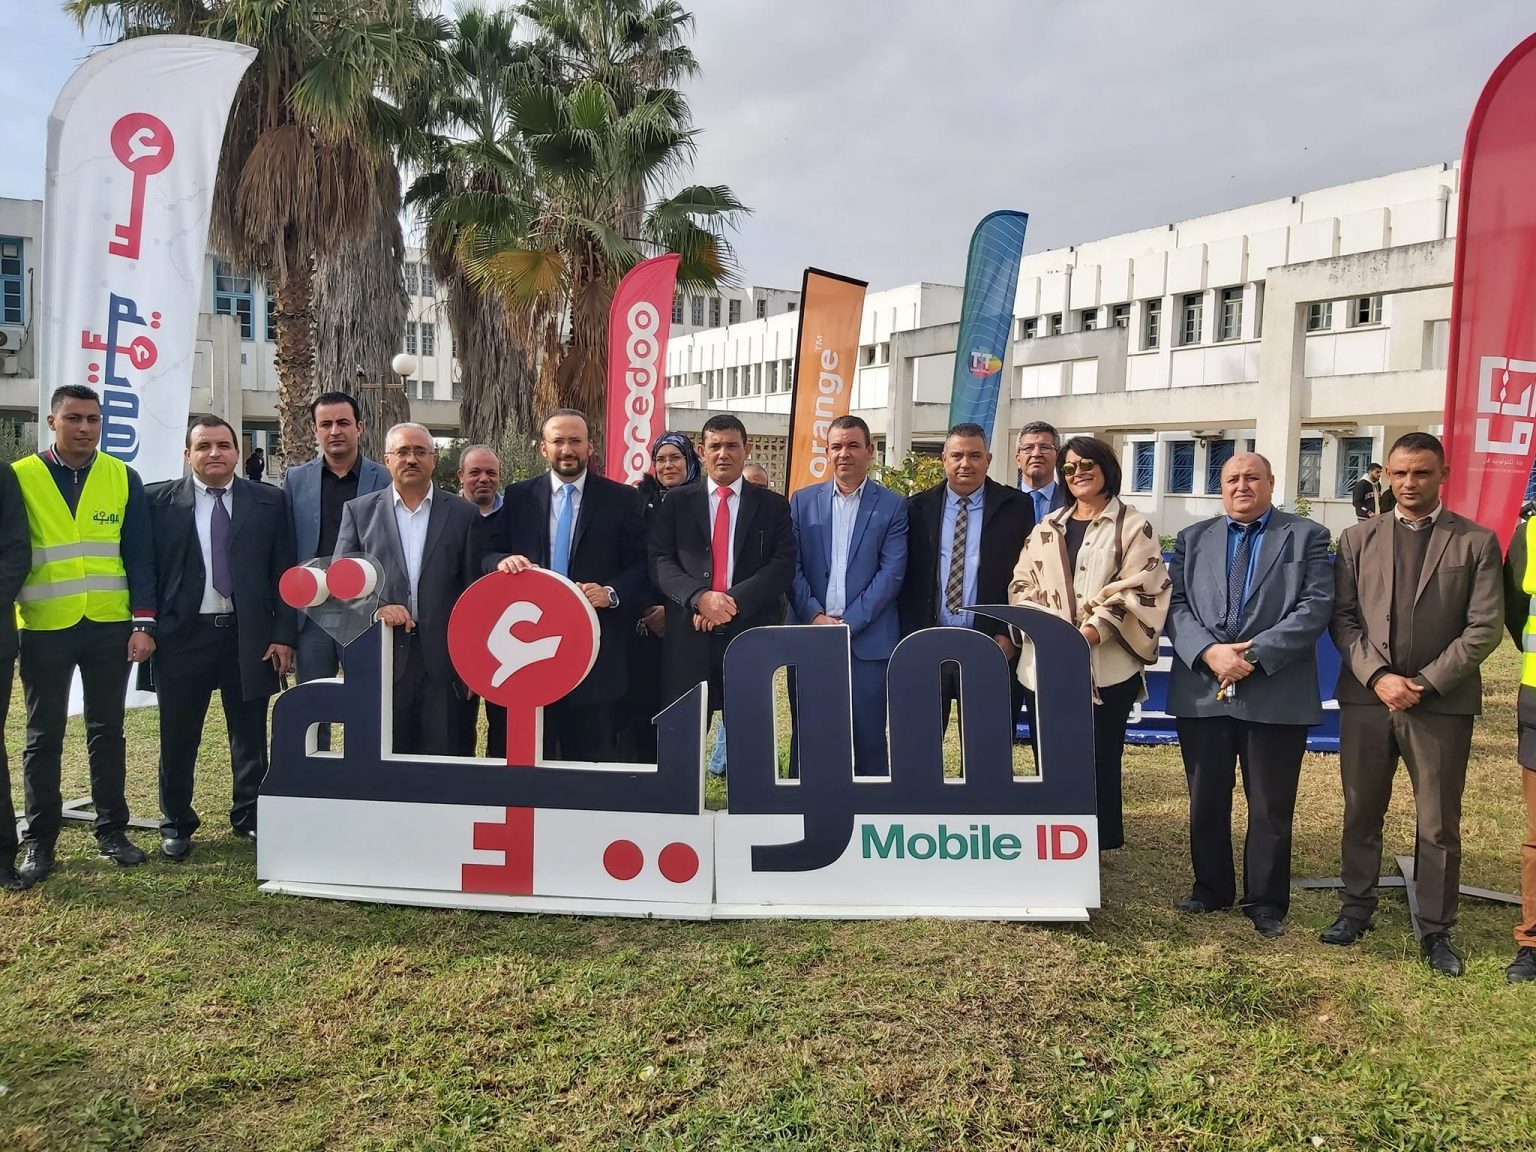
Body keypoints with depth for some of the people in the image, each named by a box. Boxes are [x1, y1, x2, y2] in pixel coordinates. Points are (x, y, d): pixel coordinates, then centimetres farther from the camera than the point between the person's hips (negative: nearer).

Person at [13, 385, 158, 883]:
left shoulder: (122, 478, 2)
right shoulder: (20, 477, -2)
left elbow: (139, 555, 2)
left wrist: (143, 622, -4)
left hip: (110, 627, 1)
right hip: (44, 629, -1)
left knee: (107, 732, 11)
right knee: (44, 738, 8)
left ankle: (112, 829, 20)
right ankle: (40, 839, 18)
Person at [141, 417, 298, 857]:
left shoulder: (269, 502, 3)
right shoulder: (158, 500, 2)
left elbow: (283, 572, 2)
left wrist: (283, 634, -3)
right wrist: (145, 628, -3)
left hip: (250, 637, 0)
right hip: (181, 635, 0)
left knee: (250, 737, 9)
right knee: (178, 738, 9)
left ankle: (251, 818, 25)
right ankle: (176, 825, 25)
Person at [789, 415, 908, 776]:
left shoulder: (892, 506, 3)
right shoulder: (803, 501, 9)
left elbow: (891, 572, -4)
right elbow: (792, 566, 4)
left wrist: (849, 623, -11)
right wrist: (815, 616, -9)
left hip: (868, 639, -2)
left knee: (869, 739, 4)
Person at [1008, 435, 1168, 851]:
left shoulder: (1133, 527, 3)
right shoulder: (1046, 527, 15)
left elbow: (1137, 591, -7)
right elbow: (1022, 585, 11)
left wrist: (1090, 632, -18)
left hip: (1105, 668, -4)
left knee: (1098, 765, 0)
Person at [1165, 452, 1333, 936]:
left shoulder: (1307, 536, 4)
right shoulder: (1193, 538, 12)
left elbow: (1316, 606, -7)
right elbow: (1175, 604, 2)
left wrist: (1254, 653, -16)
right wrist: (1209, 652, -15)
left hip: (1276, 694, -2)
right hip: (1201, 691, 3)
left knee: (1271, 807, 7)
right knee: (1205, 801, 12)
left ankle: (1266, 902, 21)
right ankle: (1211, 888, 28)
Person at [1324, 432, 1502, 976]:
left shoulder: (1476, 541, 1)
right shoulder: (1358, 539, 7)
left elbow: (1483, 628, -4)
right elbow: (1343, 619, 2)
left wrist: (1424, 683, -12)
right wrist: (1378, 676, -11)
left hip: (1441, 703, -2)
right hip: (1366, 697, 2)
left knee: (1439, 825, 6)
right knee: (1361, 813, 12)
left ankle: (1436, 930, 18)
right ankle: (1356, 907, 26)